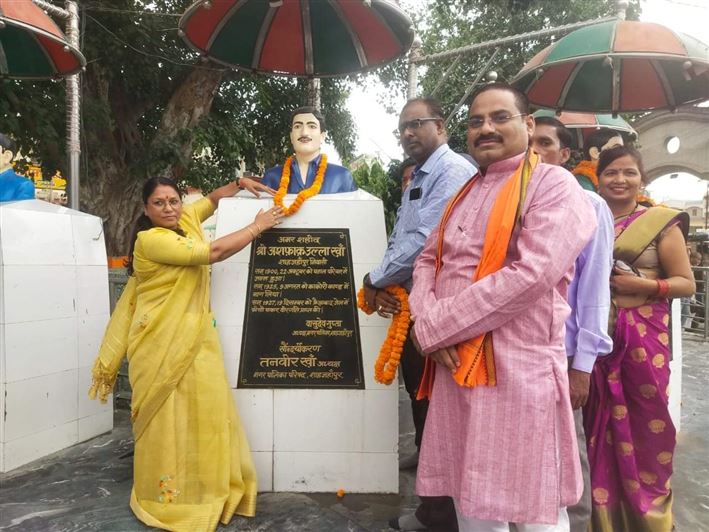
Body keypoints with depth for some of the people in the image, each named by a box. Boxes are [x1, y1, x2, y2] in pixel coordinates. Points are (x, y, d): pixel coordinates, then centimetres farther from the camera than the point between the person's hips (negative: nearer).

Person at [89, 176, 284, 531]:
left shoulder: (185, 220, 8)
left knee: (205, 411, 8)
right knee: (167, 419, 3)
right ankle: (165, 498, 19)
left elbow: (213, 199, 26)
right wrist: (257, 226, -11)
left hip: (195, 339, 7)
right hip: (161, 343, -7)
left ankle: (205, 491, 23)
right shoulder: (150, 239, -15)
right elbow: (212, 253, -21)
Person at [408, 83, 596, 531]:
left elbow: (531, 275, -19)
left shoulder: (554, 186, -6)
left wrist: (437, 325, -14)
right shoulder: (467, 193, 17)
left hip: (517, 367, -6)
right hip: (454, 364, 7)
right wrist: (427, 322, -7)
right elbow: (429, 259, 15)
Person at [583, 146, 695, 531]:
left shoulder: (661, 223, -1)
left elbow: (686, 283, -1)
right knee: (602, 427, 10)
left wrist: (644, 285, -16)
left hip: (643, 336, -3)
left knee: (646, 430, 1)